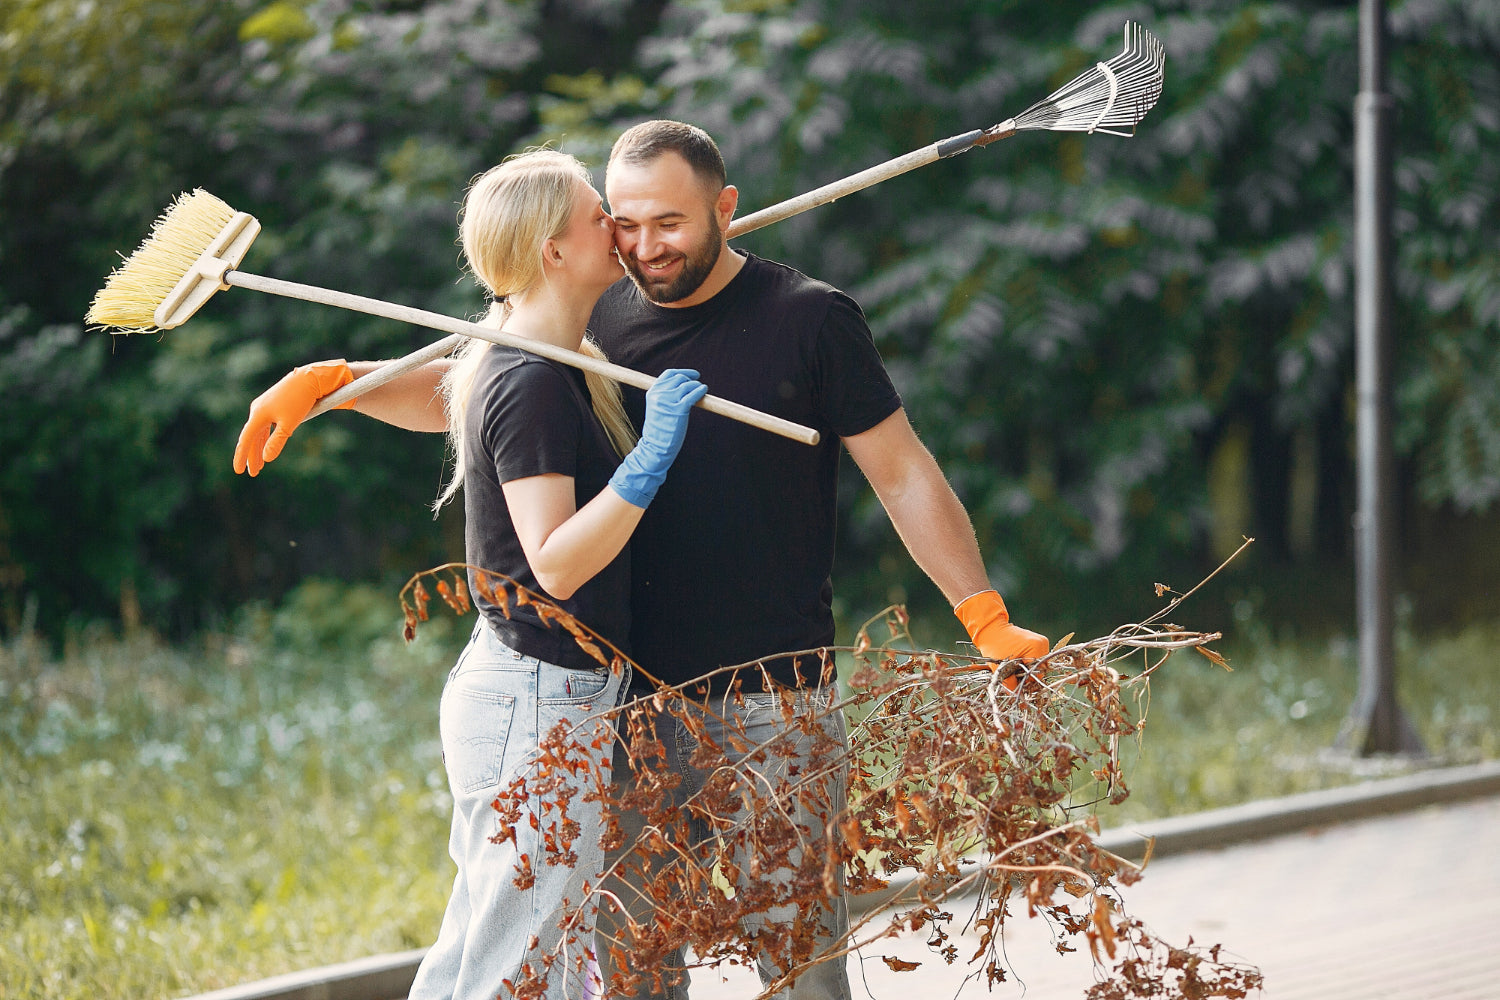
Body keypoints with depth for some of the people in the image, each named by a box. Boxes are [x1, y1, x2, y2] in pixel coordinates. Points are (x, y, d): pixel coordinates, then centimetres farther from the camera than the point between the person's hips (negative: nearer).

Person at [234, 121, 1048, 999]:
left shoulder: (810, 320, -2)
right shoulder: (597, 324, 8)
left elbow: (903, 474, 0)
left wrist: (986, 619, -7)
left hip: (778, 705, -4)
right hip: (636, 709, 4)